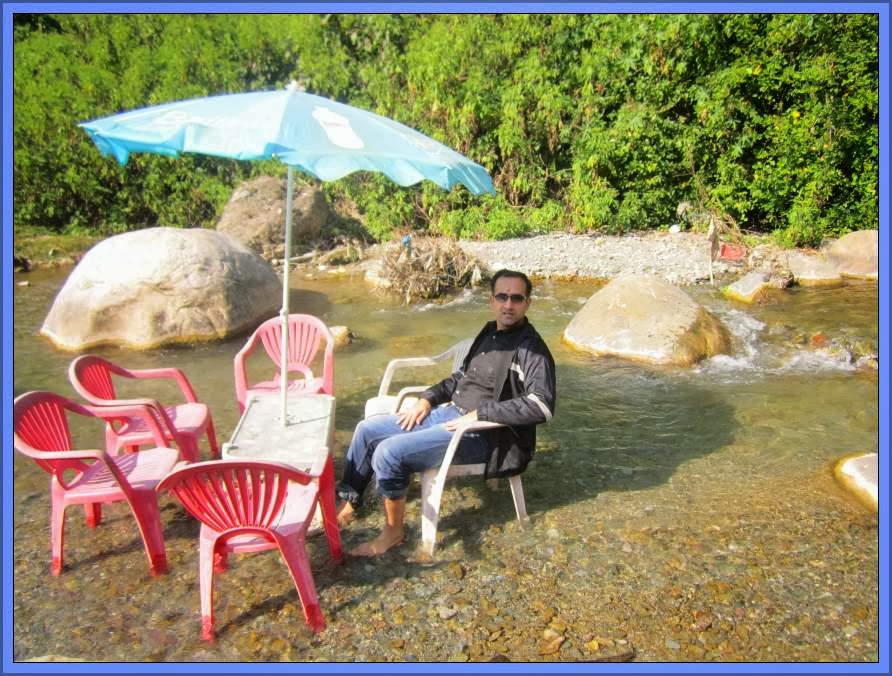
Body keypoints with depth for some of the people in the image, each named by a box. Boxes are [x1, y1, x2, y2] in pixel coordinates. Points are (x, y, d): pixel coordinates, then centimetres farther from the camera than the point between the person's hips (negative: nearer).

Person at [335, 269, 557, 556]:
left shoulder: (531, 348, -16)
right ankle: (346, 505, 22)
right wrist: (427, 399, 7)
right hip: (449, 413, 9)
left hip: (483, 434, -9)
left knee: (389, 454, -23)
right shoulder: (489, 332, 11)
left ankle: (393, 532, 1)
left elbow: (542, 405, -29)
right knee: (367, 429, 7)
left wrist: (479, 413, -25)